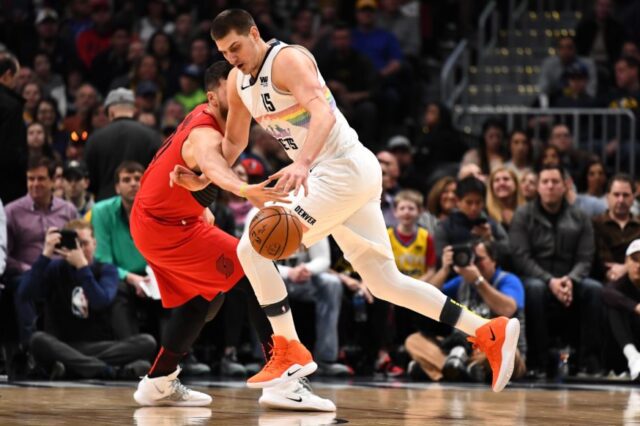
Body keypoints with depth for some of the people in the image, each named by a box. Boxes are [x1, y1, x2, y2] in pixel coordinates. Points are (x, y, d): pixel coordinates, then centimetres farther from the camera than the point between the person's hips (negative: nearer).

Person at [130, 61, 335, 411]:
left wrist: (200, 208, 17)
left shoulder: (202, 118, 6)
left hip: (152, 221, 10)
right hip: (167, 228, -10)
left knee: (201, 299, 24)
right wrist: (244, 190, -70)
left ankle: (158, 383, 27)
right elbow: (211, 163, -50)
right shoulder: (205, 134, -24)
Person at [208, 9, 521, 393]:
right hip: (331, 177, 10)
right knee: (385, 282, 10)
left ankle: (291, 354, -5)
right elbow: (234, 140, 24)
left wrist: (301, 163, -48)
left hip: (346, 170, -10)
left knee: (253, 249, -12)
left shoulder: (287, 60, -16)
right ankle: (491, 333, 10)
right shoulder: (238, 81, 11)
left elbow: (323, 113, -32)